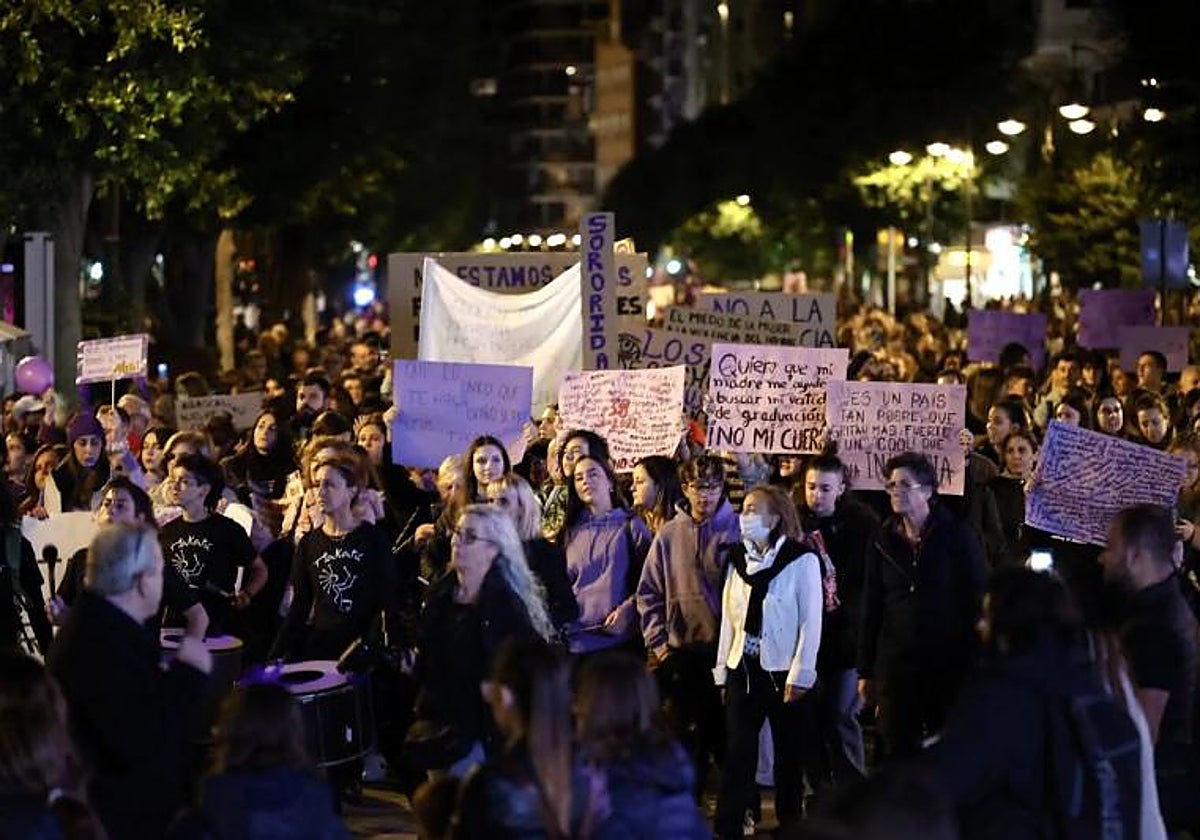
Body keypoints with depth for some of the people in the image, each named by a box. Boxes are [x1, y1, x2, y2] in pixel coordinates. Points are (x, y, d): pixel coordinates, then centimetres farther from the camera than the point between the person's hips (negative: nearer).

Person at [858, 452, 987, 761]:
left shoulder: (958, 536, -2)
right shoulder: (883, 541, 9)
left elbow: (977, 600, -2)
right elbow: (871, 609, 10)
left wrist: (975, 663, -7)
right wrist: (865, 672, 7)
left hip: (948, 664, -3)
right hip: (895, 663, 3)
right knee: (898, 753, 3)